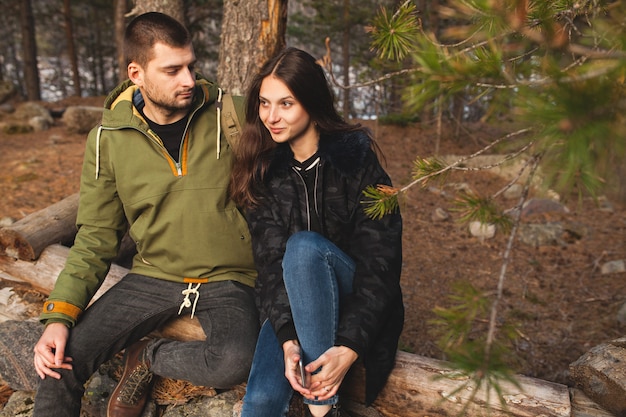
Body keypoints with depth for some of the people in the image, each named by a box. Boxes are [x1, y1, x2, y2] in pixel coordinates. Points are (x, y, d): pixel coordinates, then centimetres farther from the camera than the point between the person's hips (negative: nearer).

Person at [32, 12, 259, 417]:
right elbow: (97, 236, 4)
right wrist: (59, 315, -5)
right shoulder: (109, 139, 0)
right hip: (155, 274, 2)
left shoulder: (233, 116, -6)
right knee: (62, 360, -12)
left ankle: (148, 355, 0)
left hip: (228, 278, -1)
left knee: (236, 363, -30)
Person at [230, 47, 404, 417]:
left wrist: (349, 348, -27)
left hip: (355, 301, -1)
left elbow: (380, 262, -16)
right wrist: (288, 339, -24)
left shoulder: (357, 160, -13)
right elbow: (270, 261, -9)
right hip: (294, 303, 2)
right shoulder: (263, 170, -2)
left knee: (304, 246, -33)